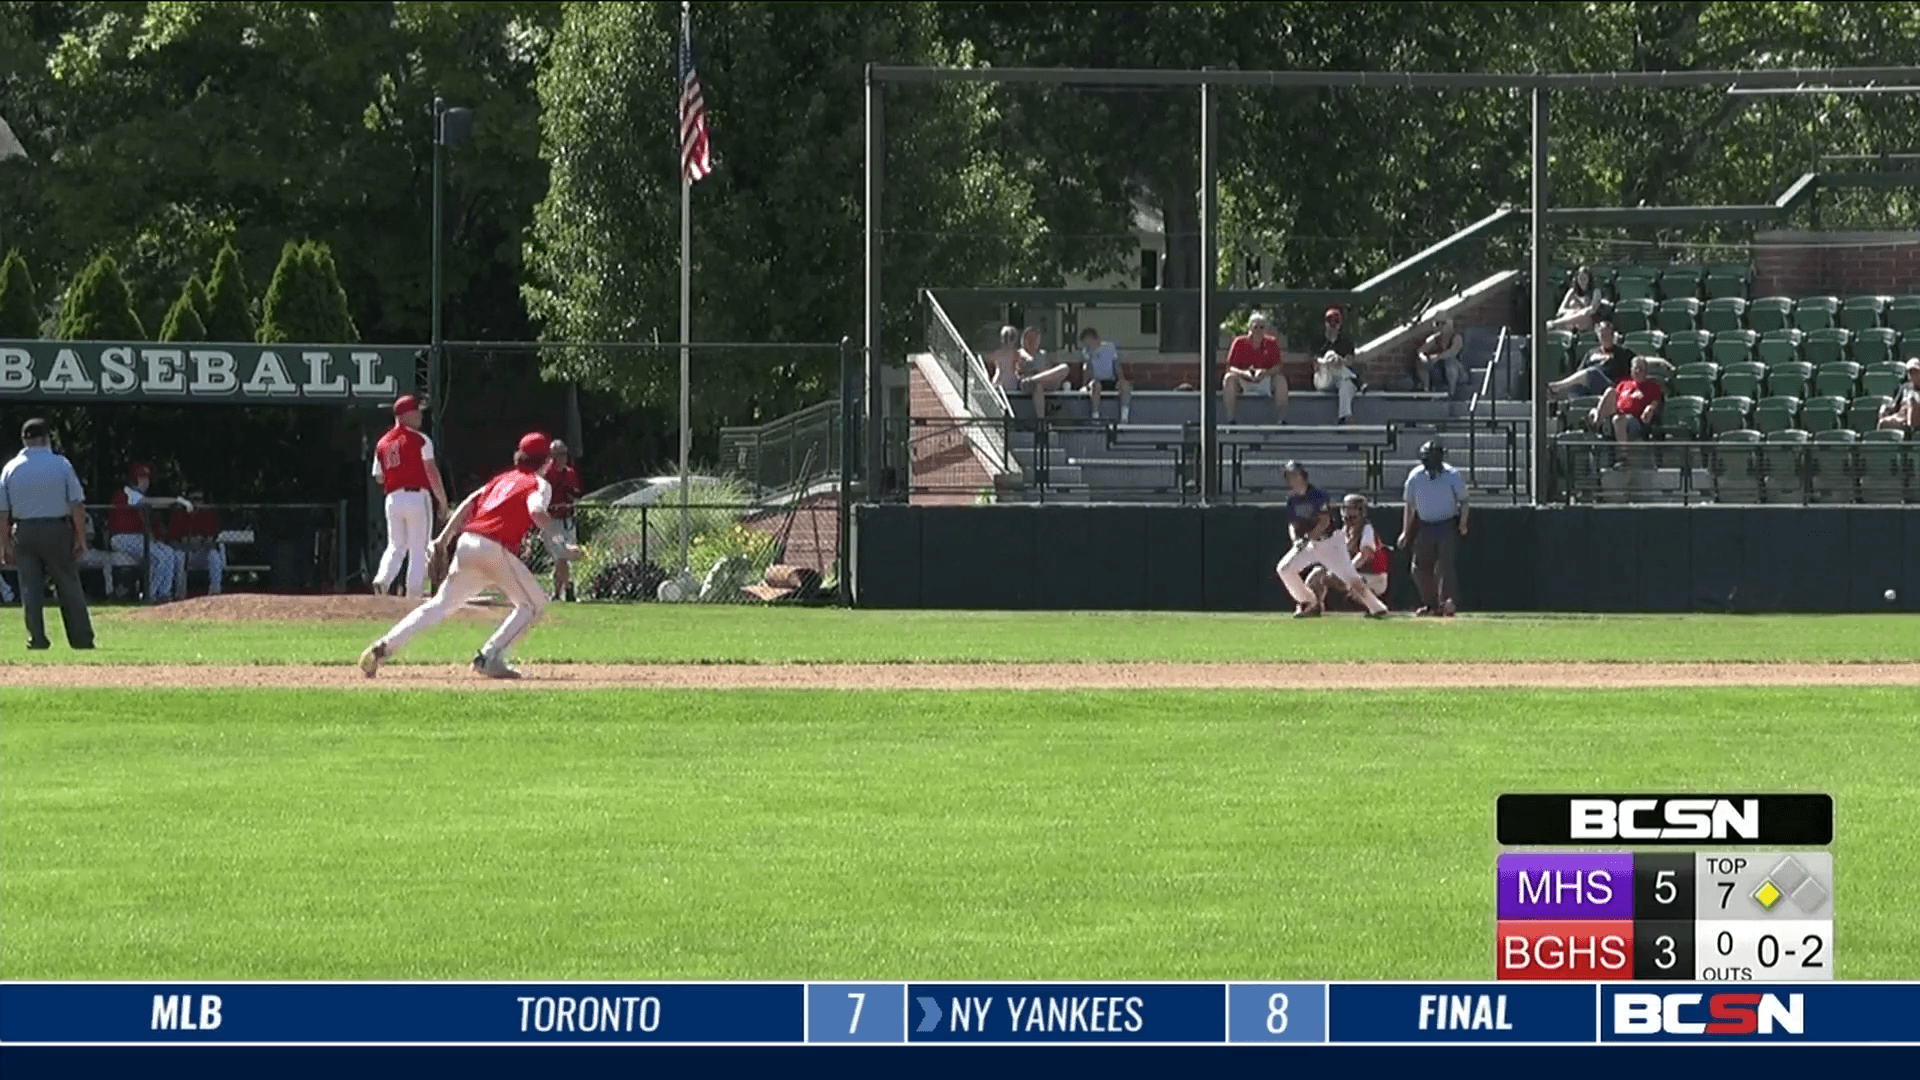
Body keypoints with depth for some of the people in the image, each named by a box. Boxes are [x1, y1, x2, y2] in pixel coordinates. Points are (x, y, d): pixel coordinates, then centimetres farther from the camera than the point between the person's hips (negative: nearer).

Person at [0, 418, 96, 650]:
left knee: (30, 587, 6)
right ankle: (82, 638, 6)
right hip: (57, 530, -1)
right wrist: (81, 538, -2)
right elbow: (77, 504, -6)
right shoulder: (61, 464, -3)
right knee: (69, 586, 5)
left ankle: (37, 639, 2)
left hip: (24, 533, 1)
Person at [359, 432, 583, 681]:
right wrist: (560, 546, -20)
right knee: (534, 605, 8)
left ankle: (385, 646, -7)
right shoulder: (539, 484, 7)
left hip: (466, 544, 6)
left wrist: (444, 538, 16)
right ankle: (490, 658, -5)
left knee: (441, 604, 8)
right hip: (496, 549, -6)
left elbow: (470, 503, 19)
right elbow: (537, 512, -14)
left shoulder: (502, 479, 27)